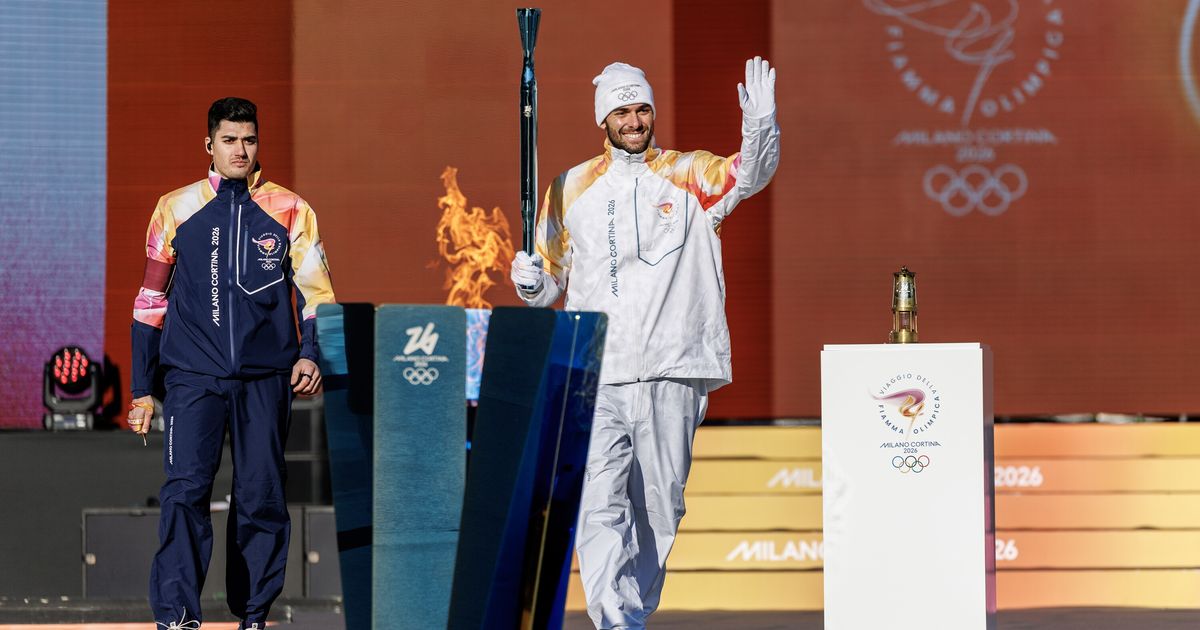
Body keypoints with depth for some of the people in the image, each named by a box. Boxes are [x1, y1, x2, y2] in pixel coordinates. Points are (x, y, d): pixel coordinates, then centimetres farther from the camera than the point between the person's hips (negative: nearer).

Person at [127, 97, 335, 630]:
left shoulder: (289, 211, 7)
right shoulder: (176, 209, 8)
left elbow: (316, 292, 7)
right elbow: (151, 301, 12)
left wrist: (310, 355, -11)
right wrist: (142, 388, 9)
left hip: (265, 380, 1)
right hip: (193, 378, -1)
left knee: (261, 497, 3)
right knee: (185, 491, -14)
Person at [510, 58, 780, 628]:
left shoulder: (691, 177, 8)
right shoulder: (572, 189, 13)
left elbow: (750, 174, -11)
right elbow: (553, 279, 20)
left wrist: (760, 125, -30)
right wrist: (531, 284, -3)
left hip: (672, 372, -1)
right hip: (595, 375, 1)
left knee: (658, 503, 6)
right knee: (599, 502, -11)